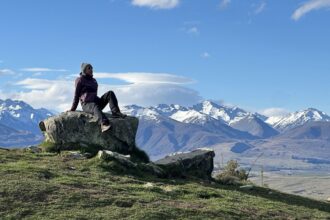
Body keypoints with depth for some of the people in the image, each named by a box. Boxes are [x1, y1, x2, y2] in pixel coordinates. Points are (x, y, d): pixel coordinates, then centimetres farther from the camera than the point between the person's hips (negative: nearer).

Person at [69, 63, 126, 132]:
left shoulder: (93, 80, 22)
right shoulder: (80, 80, 3)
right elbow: (77, 95, 1)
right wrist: (73, 109, 0)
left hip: (96, 102, 7)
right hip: (87, 105, -6)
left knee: (110, 93, -14)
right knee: (96, 107, -41)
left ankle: (115, 112, -35)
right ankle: (104, 125, -68)